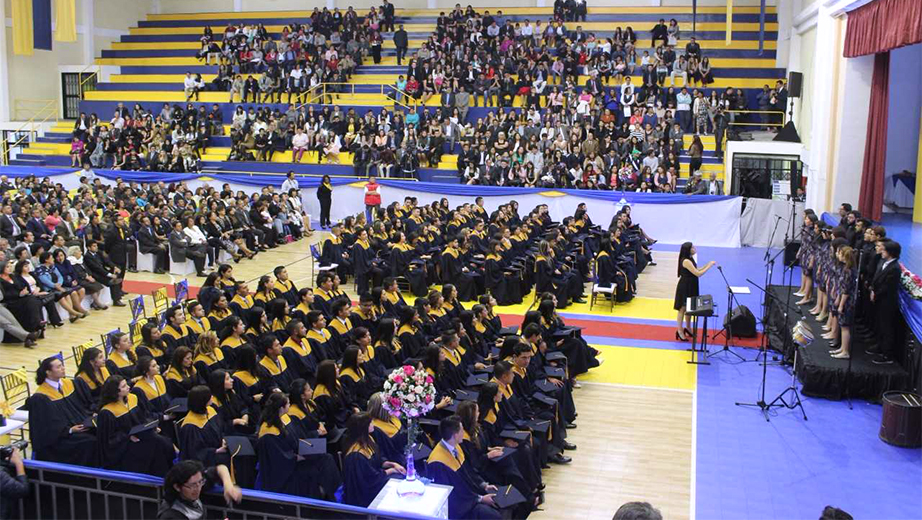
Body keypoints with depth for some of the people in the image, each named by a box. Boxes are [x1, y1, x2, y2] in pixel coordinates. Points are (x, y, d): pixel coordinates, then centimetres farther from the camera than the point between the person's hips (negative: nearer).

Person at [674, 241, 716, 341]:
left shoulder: (690, 259, 5)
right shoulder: (686, 261, -26)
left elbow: (696, 271, 12)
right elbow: (698, 274, -26)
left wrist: (707, 265, 3)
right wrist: (709, 266, -17)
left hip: (691, 286, 9)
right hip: (685, 287, -9)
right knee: (683, 309, 3)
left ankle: (688, 328, 34)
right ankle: (680, 331, 14)